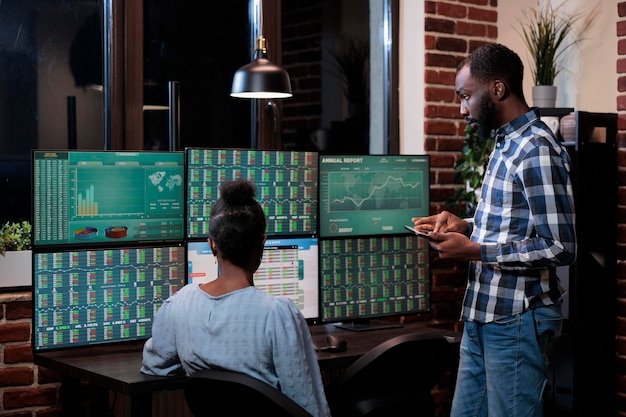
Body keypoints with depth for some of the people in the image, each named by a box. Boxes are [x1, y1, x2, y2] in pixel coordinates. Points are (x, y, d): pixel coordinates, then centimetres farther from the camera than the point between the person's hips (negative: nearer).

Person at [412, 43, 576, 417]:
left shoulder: (537, 150, -17)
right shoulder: (507, 144, 14)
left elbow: (559, 247, -20)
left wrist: (475, 251, -20)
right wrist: (466, 227, 8)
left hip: (516, 321, -9)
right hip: (483, 316, 9)